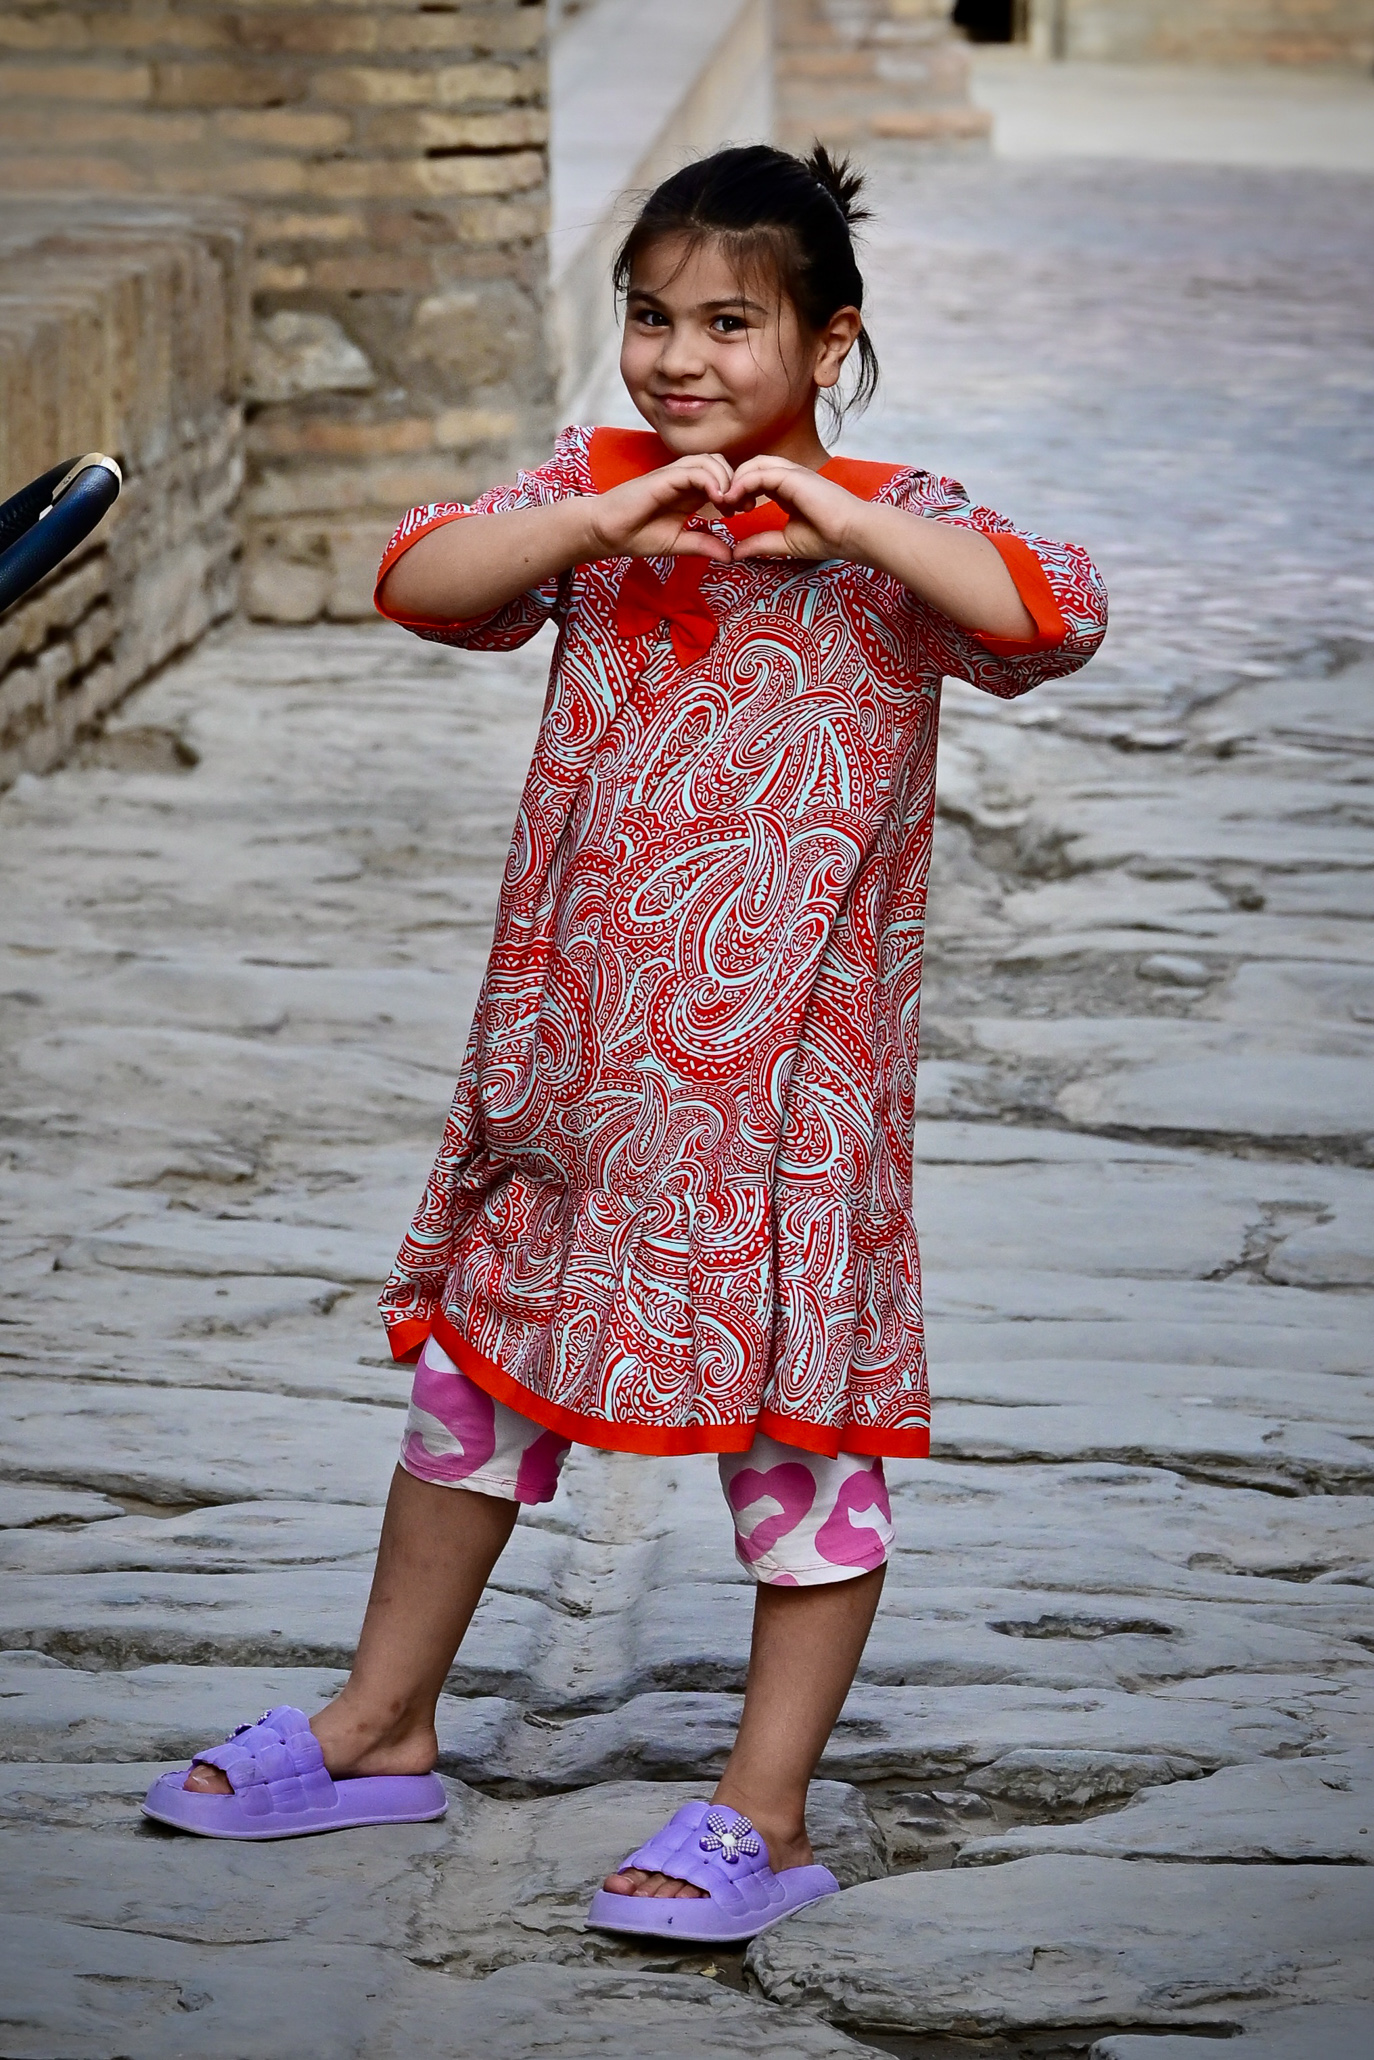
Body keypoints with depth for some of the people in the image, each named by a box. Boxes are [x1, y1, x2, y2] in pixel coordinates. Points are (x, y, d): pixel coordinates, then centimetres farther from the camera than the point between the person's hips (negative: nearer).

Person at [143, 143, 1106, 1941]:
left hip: (792, 1064, -4)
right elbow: (419, 580, -12)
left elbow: (1056, 619, -24)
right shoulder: (590, 490, 2)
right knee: (483, 1359, 16)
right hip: (575, 1041, 4)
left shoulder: (891, 527, -7)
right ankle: (382, 1731, 32)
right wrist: (603, 526, -26)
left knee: (802, 1413, 2)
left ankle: (765, 1816, 14)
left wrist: (837, 522, -31)